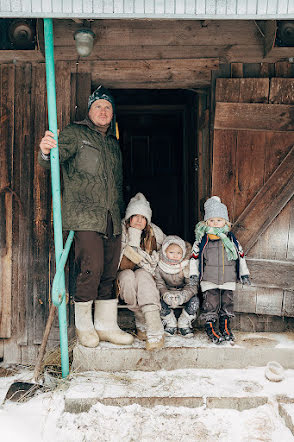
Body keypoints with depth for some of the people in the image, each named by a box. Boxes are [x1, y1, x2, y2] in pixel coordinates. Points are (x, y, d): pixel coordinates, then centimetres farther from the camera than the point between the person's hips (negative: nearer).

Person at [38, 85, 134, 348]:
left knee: (109, 272, 7)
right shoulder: (75, 133, 4)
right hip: (85, 216, -6)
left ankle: (106, 325, 17)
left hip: (112, 220, 6)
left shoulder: (114, 143, 23)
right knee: (91, 269, -13)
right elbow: (55, 159, -14)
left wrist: (121, 213, 22)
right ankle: (84, 326, 5)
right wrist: (46, 152, -37)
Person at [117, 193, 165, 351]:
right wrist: (133, 239, -25)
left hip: (147, 278, 1)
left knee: (142, 274, -34)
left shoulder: (155, 233, -3)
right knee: (128, 276, -35)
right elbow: (123, 265, -19)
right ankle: (142, 323, -24)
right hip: (124, 280, -1)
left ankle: (155, 331, -43)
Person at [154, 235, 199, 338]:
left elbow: (192, 286, -21)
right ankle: (170, 324, -3)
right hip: (168, 294, 1)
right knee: (159, 300, -29)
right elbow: (160, 285, -16)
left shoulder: (187, 267, -17)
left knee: (194, 301, -29)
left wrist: (182, 296, -41)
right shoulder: (159, 268, -14)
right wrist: (166, 295, -40)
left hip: (184, 294, -1)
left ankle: (184, 324, -3)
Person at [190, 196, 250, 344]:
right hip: (209, 279, -2)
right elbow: (194, 256, 4)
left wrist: (244, 274, 10)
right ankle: (210, 327, 12)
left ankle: (225, 327, 25)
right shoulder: (202, 240, -1)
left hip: (228, 278, 3)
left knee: (227, 301, 9)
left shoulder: (231, 239, 5)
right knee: (211, 302, -3)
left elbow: (240, 256, 12)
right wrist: (193, 274, -2)